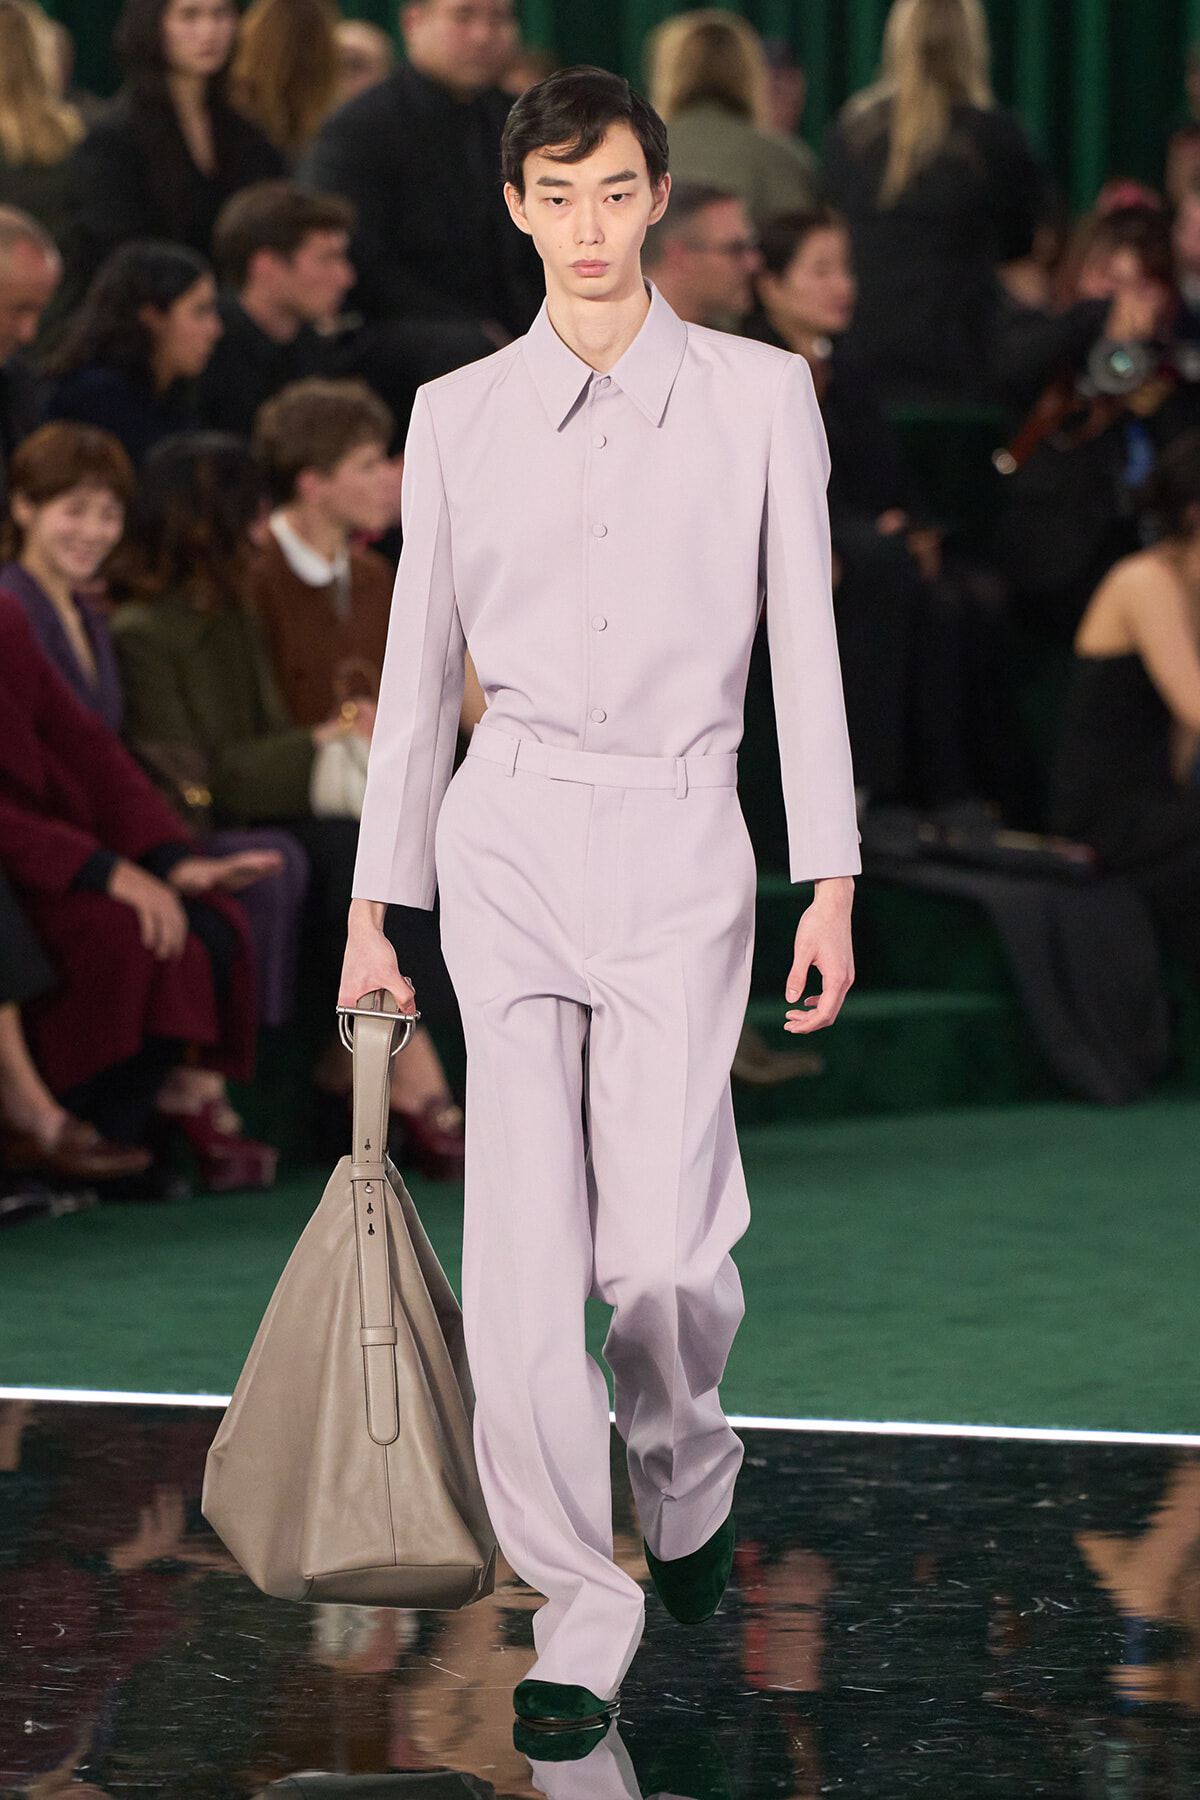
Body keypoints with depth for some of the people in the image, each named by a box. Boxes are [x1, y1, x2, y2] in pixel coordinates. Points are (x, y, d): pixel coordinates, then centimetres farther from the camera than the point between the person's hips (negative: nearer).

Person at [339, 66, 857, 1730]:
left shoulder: (759, 395, 5)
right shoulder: (461, 416, 8)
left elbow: (806, 644, 6)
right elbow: (419, 664, 13)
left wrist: (832, 881, 0)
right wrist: (375, 905, 12)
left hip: (682, 841, -1)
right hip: (512, 829, 1)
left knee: (663, 1251, -8)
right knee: (523, 1250, -7)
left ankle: (685, 1470, 25)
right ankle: (576, 1608, 2)